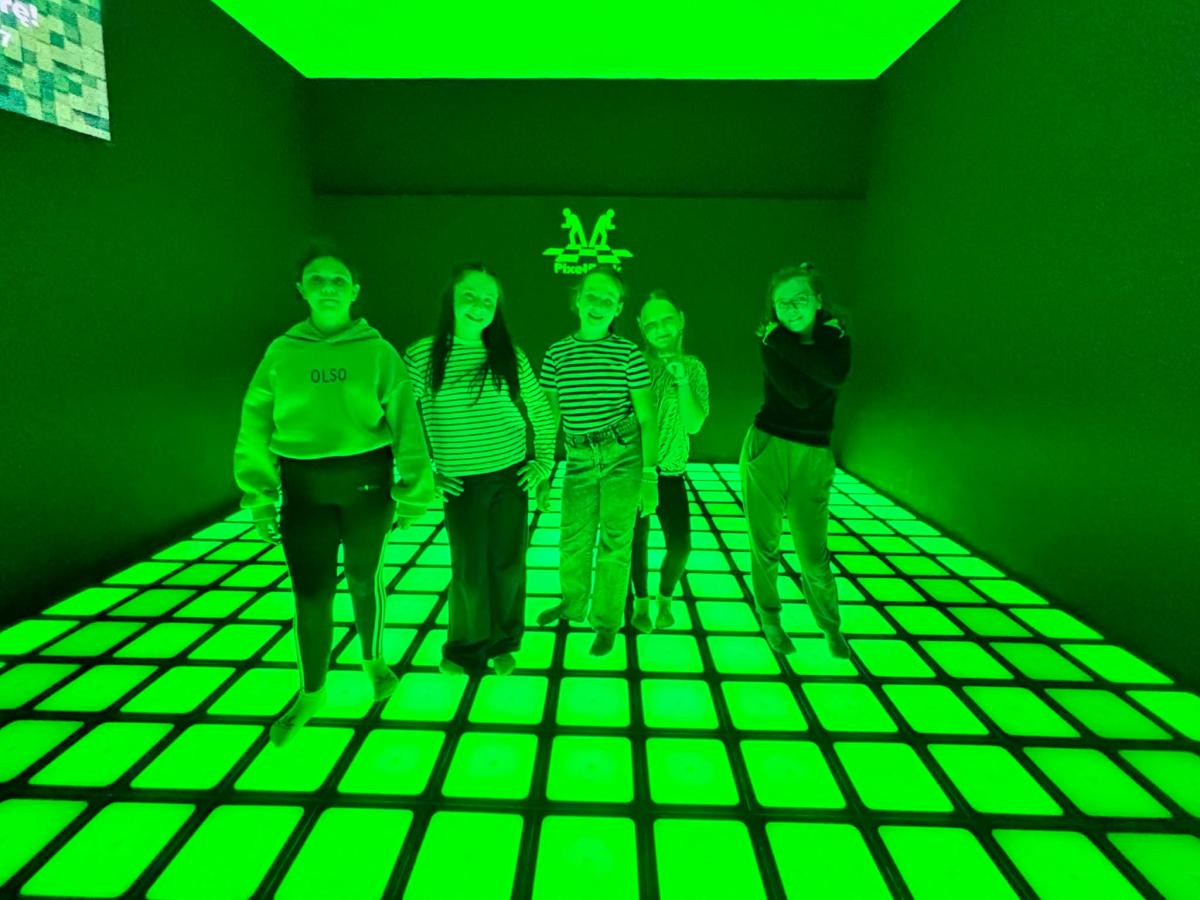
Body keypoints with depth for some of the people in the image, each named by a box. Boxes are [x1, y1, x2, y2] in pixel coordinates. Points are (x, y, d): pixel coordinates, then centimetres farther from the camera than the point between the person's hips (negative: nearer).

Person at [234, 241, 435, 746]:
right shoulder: (281, 352, 0)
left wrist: (412, 492, -7)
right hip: (303, 489, 1)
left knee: (364, 578, 14)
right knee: (311, 591, 6)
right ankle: (311, 692, 27)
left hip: (366, 482, -1)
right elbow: (255, 428, 1)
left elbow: (405, 423, -6)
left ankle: (372, 658, 41)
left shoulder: (378, 351, -5)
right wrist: (260, 498, -3)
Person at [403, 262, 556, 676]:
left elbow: (541, 411, 11)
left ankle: (502, 644, 30)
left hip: (510, 477, 2)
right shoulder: (422, 355, -7)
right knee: (469, 569, 6)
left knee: (508, 565, 8)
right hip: (461, 484, -2)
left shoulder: (509, 356, -1)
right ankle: (466, 649, 30)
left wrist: (544, 460, 6)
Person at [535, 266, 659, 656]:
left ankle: (607, 621, 24)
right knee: (573, 539, 14)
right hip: (579, 459, 3)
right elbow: (549, 415, 7)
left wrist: (649, 476, -11)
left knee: (615, 542, 4)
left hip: (623, 454, -3)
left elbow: (647, 417, -6)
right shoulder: (556, 353, 3)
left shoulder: (628, 353, -6)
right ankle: (573, 603, 41)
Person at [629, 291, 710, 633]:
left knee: (680, 544, -5)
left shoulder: (693, 367, -1)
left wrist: (682, 381, -20)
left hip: (670, 470, 1)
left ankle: (664, 599, 24)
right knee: (637, 539, 5)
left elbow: (694, 425, -9)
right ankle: (641, 602, 30)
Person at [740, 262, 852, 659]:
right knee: (765, 545, 9)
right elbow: (800, 394, -16)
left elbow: (835, 375, -22)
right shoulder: (772, 341, -3)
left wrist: (783, 341, -17)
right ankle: (770, 619, 31)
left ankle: (831, 628, 24)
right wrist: (807, 344, -11)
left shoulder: (835, 336, 3)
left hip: (812, 456, 1)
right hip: (766, 447, -1)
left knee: (813, 552, 2)